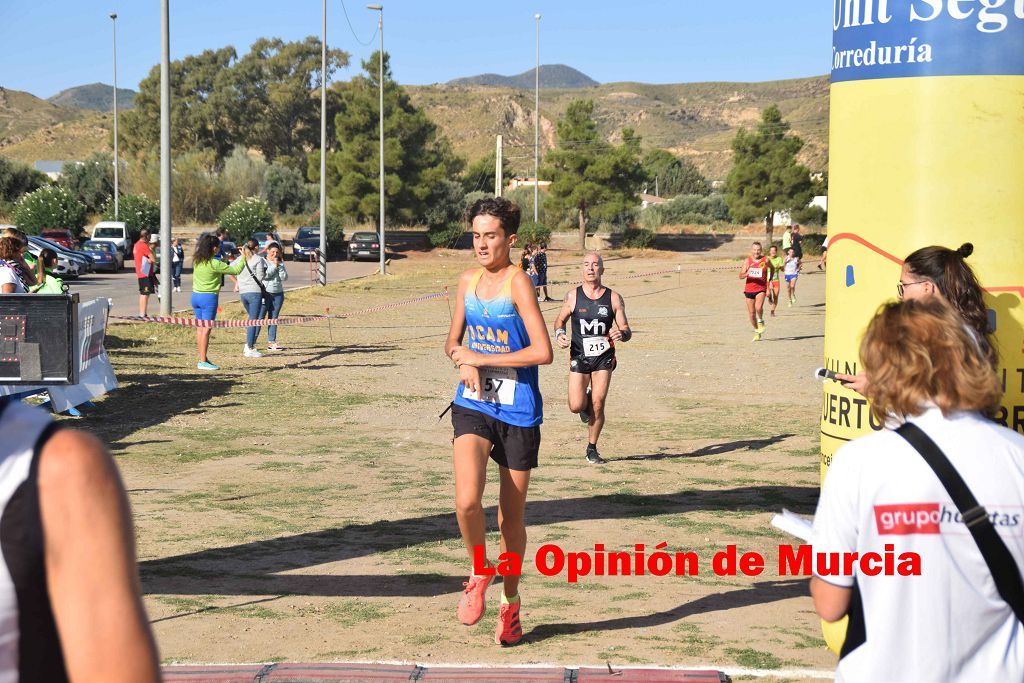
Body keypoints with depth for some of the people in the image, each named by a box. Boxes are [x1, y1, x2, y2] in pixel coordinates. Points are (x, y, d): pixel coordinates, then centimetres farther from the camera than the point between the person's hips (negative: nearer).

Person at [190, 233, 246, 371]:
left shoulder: (197, 261, 3)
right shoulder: (214, 264, -16)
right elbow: (236, 270, -12)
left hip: (195, 296, 7)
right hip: (209, 298, -7)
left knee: (200, 328, 12)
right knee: (206, 329, -4)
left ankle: (202, 358, 18)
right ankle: (203, 362, -4)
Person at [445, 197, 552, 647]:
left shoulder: (518, 282, -11)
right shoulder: (468, 281, 7)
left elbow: (542, 352, -19)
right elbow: (452, 343, 20)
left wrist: (480, 358, -14)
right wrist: (462, 360, -3)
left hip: (518, 412, -3)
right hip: (473, 406, 3)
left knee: (511, 517, 8)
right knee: (466, 501, -19)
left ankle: (510, 602, 30)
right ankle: (479, 572, 10)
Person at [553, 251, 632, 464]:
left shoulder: (614, 298, 0)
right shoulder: (573, 296, 1)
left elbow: (626, 330, 3)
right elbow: (560, 320, 15)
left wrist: (622, 334, -20)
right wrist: (559, 334, -7)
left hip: (604, 358, 0)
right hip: (579, 356, 0)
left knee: (597, 405, -4)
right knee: (576, 406, -10)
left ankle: (592, 449, 14)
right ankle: (585, 403, 28)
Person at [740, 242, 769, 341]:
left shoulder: (765, 260, -2)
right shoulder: (747, 260, -1)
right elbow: (741, 276, -4)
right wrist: (747, 273, -26)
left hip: (761, 289, -2)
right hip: (749, 289, 2)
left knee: (758, 307, -28)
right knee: (751, 313, 7)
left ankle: (761, 321, 3)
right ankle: (757, 332, 27)